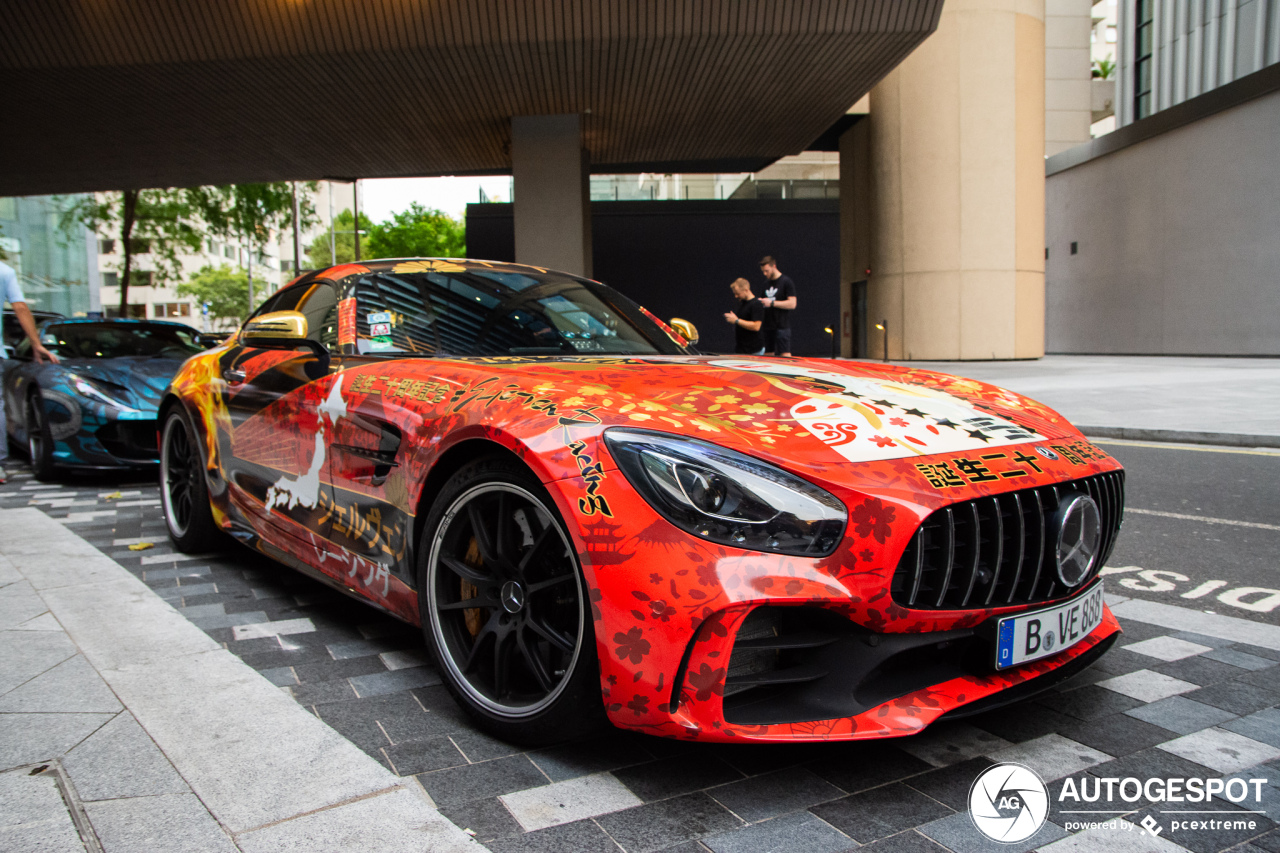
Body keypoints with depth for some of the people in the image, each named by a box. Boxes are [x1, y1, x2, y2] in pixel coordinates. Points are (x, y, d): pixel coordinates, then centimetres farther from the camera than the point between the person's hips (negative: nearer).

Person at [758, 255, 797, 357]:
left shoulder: (786, 282, -5)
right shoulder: (766, 283, 17)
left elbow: (792, 304, -13)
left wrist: (771, 303, -16)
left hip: (782, 326, -7)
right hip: (767, 326, 7)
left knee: (785, 355, -10)